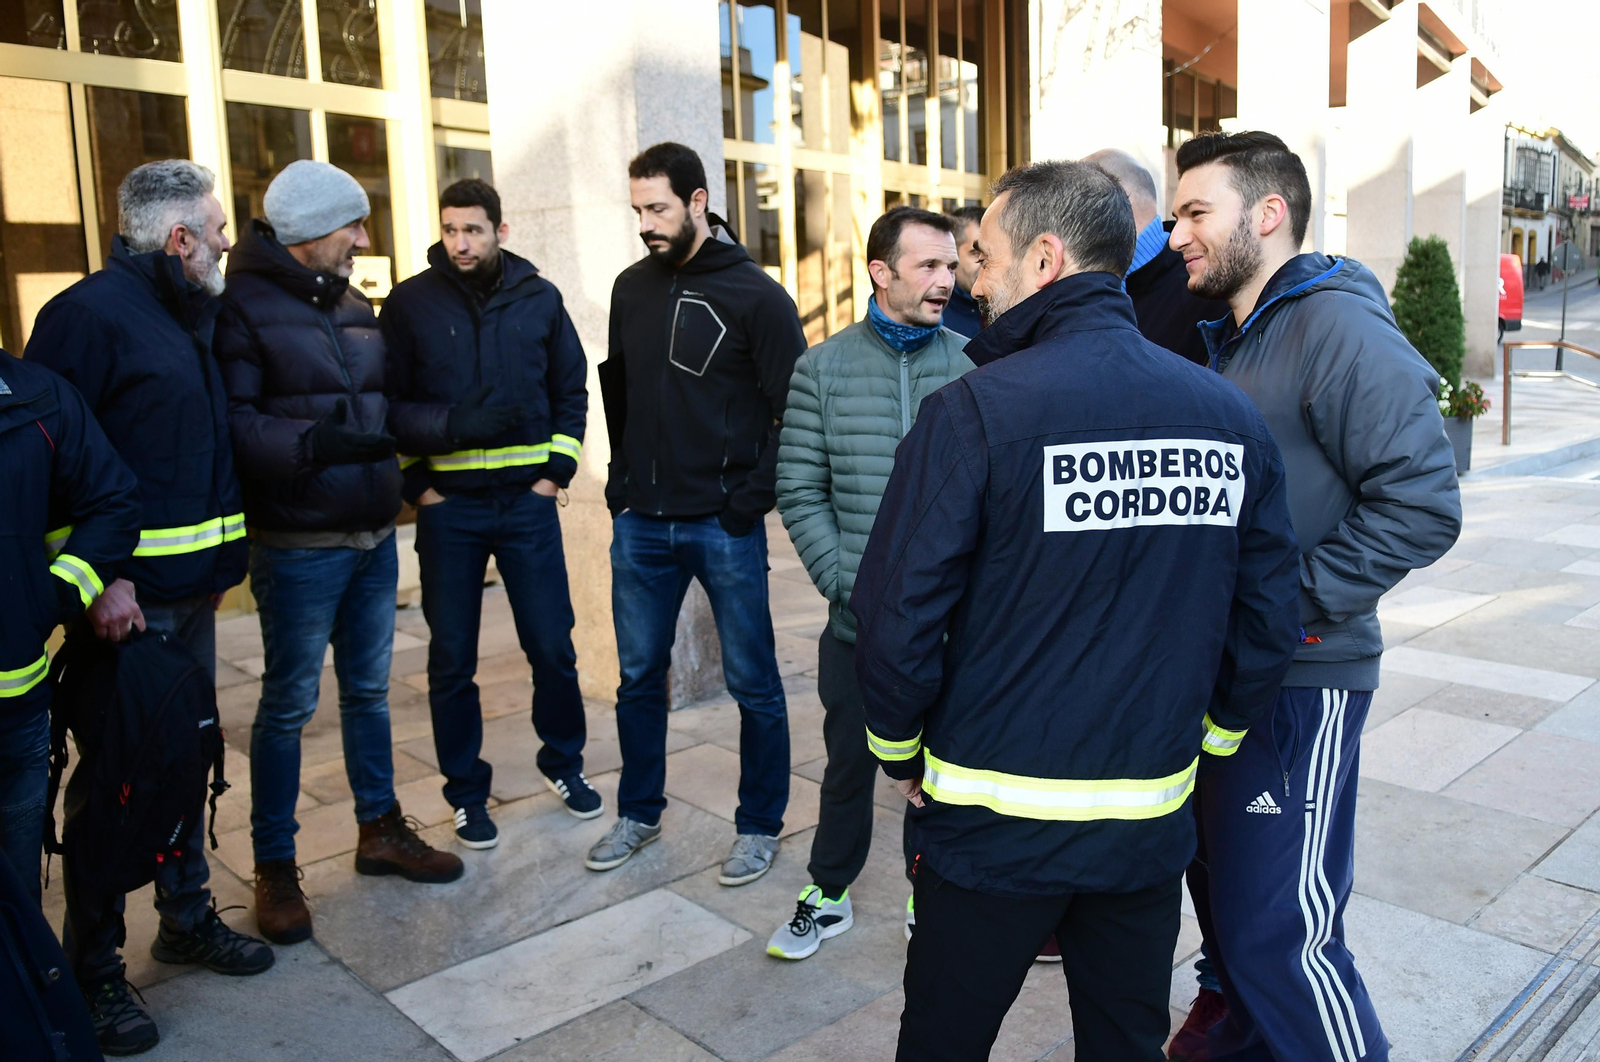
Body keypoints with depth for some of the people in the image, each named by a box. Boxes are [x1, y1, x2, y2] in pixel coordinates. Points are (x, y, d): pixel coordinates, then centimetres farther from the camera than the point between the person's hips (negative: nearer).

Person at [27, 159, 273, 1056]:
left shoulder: (195, 315, 14)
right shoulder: (93, 311, -12)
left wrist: (222, 560, 14)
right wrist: (98, 579, -22)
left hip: (192, 590, 8)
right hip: (125, 596, -8)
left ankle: (189, 917, 33)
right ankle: (94, 969, 18)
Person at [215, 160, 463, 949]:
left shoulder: (354, 306, 14)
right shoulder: (246, 307, -9)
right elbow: (234, 422, -18)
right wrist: (314, 443, -30)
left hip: (373, 536, 7)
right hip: (299, 547, -7)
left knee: (369, 690, 16)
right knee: (289, 703, 3)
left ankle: (380, 829, 31)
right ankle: (274, 866, 18)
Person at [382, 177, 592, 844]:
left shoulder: (539, 298, 4)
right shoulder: (410, 303, 1)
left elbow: (571, 392, 11)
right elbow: (388, 404, 3)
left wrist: (558, 470, 2)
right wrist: (415, 485, -5)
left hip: (528, 501, 1)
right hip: (447, 506, 0)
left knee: (553, 646, 6)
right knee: (452, 659, 6)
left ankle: (562, 761, 29)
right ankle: (465, 791, 23)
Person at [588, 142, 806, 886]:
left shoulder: (755, 294, -7)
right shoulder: (632, 287, 9)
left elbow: (793, 407, -9)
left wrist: (753, 498, -13)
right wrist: (623, 478, 9)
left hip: (723, 525, -5)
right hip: (640, 522, 5)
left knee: (752, 683, 7)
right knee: (638, 677, 14)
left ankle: (760, 826, 23)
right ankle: (639, 813, 33)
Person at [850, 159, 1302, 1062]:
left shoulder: (978, 411, -17)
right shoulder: (1232, 415, -2)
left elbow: (899, 614, -15)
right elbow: (1268, 620, 4)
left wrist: (902, 752, 2)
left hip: (997, 823, -4)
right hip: (1151, 825, 4)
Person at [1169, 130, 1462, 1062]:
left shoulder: (1338, 327, -15)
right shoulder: (1231, 336, 13)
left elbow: (1423, 503, -22)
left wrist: (1292, 597, -20)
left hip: (1300, 680, -9)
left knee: (1280, 927, -3)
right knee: (1222, 888, 21)